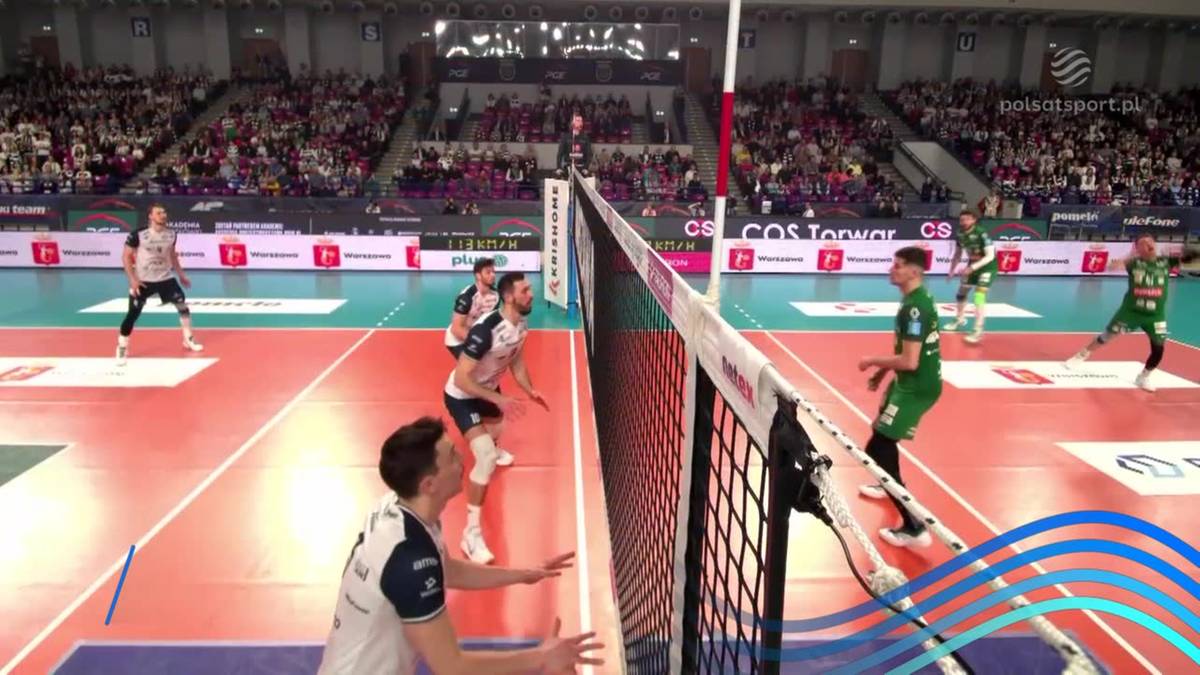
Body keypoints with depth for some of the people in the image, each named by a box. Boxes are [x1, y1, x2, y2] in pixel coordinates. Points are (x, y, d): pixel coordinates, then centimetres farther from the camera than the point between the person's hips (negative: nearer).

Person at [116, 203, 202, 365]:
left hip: (165, 278, 4)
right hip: (143, 281, -4)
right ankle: (122, 348, 10)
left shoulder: (171, 234, -1)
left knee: (182, 304, 1)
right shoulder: (138, 234, -17)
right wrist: (132, 279, -18)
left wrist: (182, 275, 16)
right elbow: (126, 256, -10)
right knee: (132, 315, -5)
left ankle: (188, 339, 19)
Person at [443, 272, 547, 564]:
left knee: (496, 431, 37)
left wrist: (530, 391, -10)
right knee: (486, 457, -23)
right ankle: (472, 531, -12)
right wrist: (499, 399, -39)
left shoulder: (522, 324, -12)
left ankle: (491, 451, 77)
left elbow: (516, 362, 4)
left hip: (487, 389, 8)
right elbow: (461, 379, -35)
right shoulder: (485, 330, -38)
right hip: (461, 396, -8)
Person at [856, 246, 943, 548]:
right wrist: (882, 372, 18)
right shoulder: (918, 298, 6)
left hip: (918, 387, -10)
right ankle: (889, 486, 57)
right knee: (884, 437, 30)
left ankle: (914, 528, -7)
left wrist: (873, 362, -15)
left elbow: (909, 361, -30)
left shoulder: (915, 307, -26)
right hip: (910, 381, 10)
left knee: (876, 451, -10)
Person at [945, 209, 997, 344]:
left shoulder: (981, 233, -28)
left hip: (988, 266, -7)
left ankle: (978, 330, -17)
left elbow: (990, 256, -30)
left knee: (979, 295, -20)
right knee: (961, 292, 15)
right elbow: (958, 253, 9)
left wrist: (972, 267, -37)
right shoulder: (959, 234, -8)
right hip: (973, 265, 7)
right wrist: (952, 269, 3)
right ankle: (960, 319, 41)